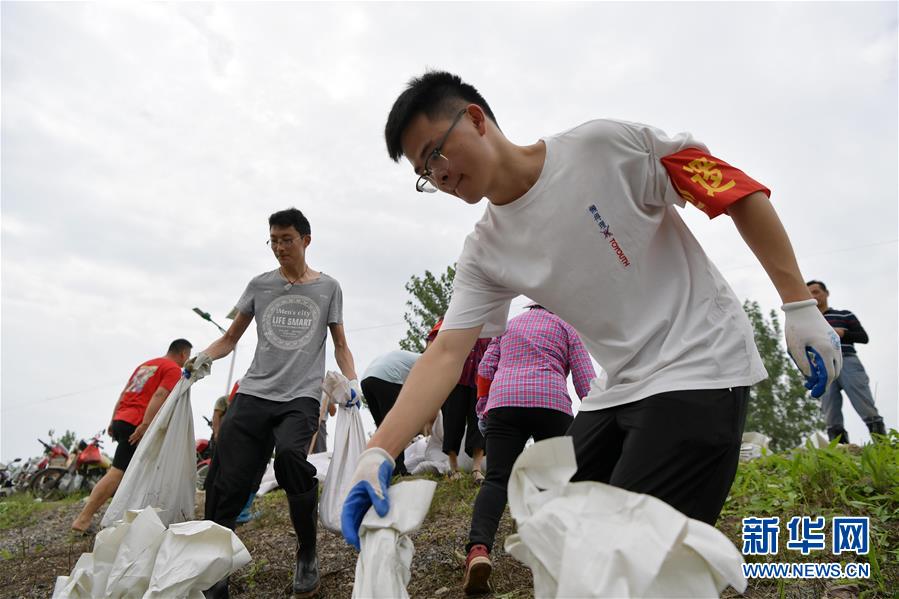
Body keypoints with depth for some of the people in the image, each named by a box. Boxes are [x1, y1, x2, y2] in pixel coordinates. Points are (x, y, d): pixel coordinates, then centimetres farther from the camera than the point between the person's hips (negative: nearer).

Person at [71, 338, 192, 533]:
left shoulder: (146, 364, 23)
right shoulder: (174, 370, -3)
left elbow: (123, 393, 20)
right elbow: (159, 396, -17)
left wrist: (113, 421, 20)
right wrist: (145, 425, -23)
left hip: (120, 420, 9)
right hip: (136, 425, -9)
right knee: (118, 472, -10)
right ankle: (83, 519, -13)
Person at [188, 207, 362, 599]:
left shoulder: (328, 288, 11)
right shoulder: (260, 286, 13)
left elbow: (340, 344, 15)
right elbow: (231, 338, 17)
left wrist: (351, 381, 0)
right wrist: (203, 358, -3)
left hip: (302, 396, -2)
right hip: (254, 393, 3)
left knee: (289, 455, -28)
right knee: (226, 482, -7)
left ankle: (307, 555, -6)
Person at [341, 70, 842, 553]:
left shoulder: (605, 146, -13)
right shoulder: (485, 254, 1)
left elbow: (738, 191, -7)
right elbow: (447, 353, -7)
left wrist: (800, 306, -7)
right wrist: (380, 451, -19)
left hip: (700, 369, -5)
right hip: (618, 390, 6)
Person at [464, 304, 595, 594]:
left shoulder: (506, 325, 30)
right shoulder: (565, 327, 24)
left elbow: (485, 368, 18)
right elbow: (585, 378, 14)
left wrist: (483, 404, 25)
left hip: (503, 400, 1)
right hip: (551, 401, 0)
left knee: (496, 479, -10)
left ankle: (478, 548, -31)